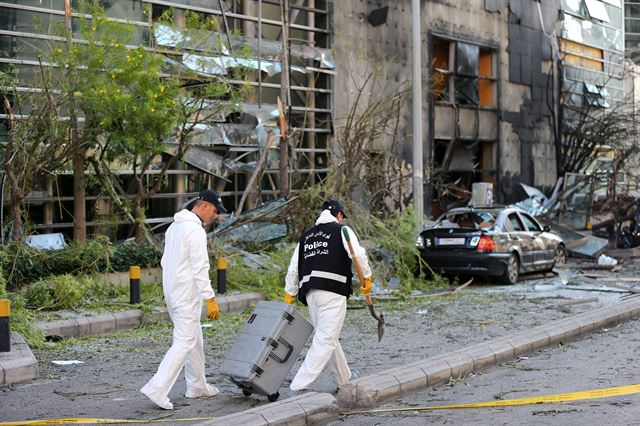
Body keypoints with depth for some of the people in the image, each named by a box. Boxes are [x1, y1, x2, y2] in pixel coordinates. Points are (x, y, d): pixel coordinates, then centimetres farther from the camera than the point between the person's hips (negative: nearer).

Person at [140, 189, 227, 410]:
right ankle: (157, 389, -13)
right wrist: (210, 298, -21)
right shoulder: (196, 230, -17)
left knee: (194, 339, 18)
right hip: (187, 295, -10)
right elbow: (200, 269, -22)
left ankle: (197, 386, 25)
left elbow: (165, 261, 20)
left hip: (172, 291, 10)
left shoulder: (174, 226, 14)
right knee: (184, 343, -8)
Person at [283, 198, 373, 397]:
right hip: (333, 291, -7)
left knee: (328, 337, 20)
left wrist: (289, 297, 24)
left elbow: (293, 270, 19)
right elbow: (359, 255, -11)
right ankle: (298, 387, -17)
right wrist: (366, 278, 0)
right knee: (325, 340, -9)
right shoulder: (342, 230, 5)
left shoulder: (306, 236, 21)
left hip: (310, 293, 7)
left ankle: (344, 377, 37)